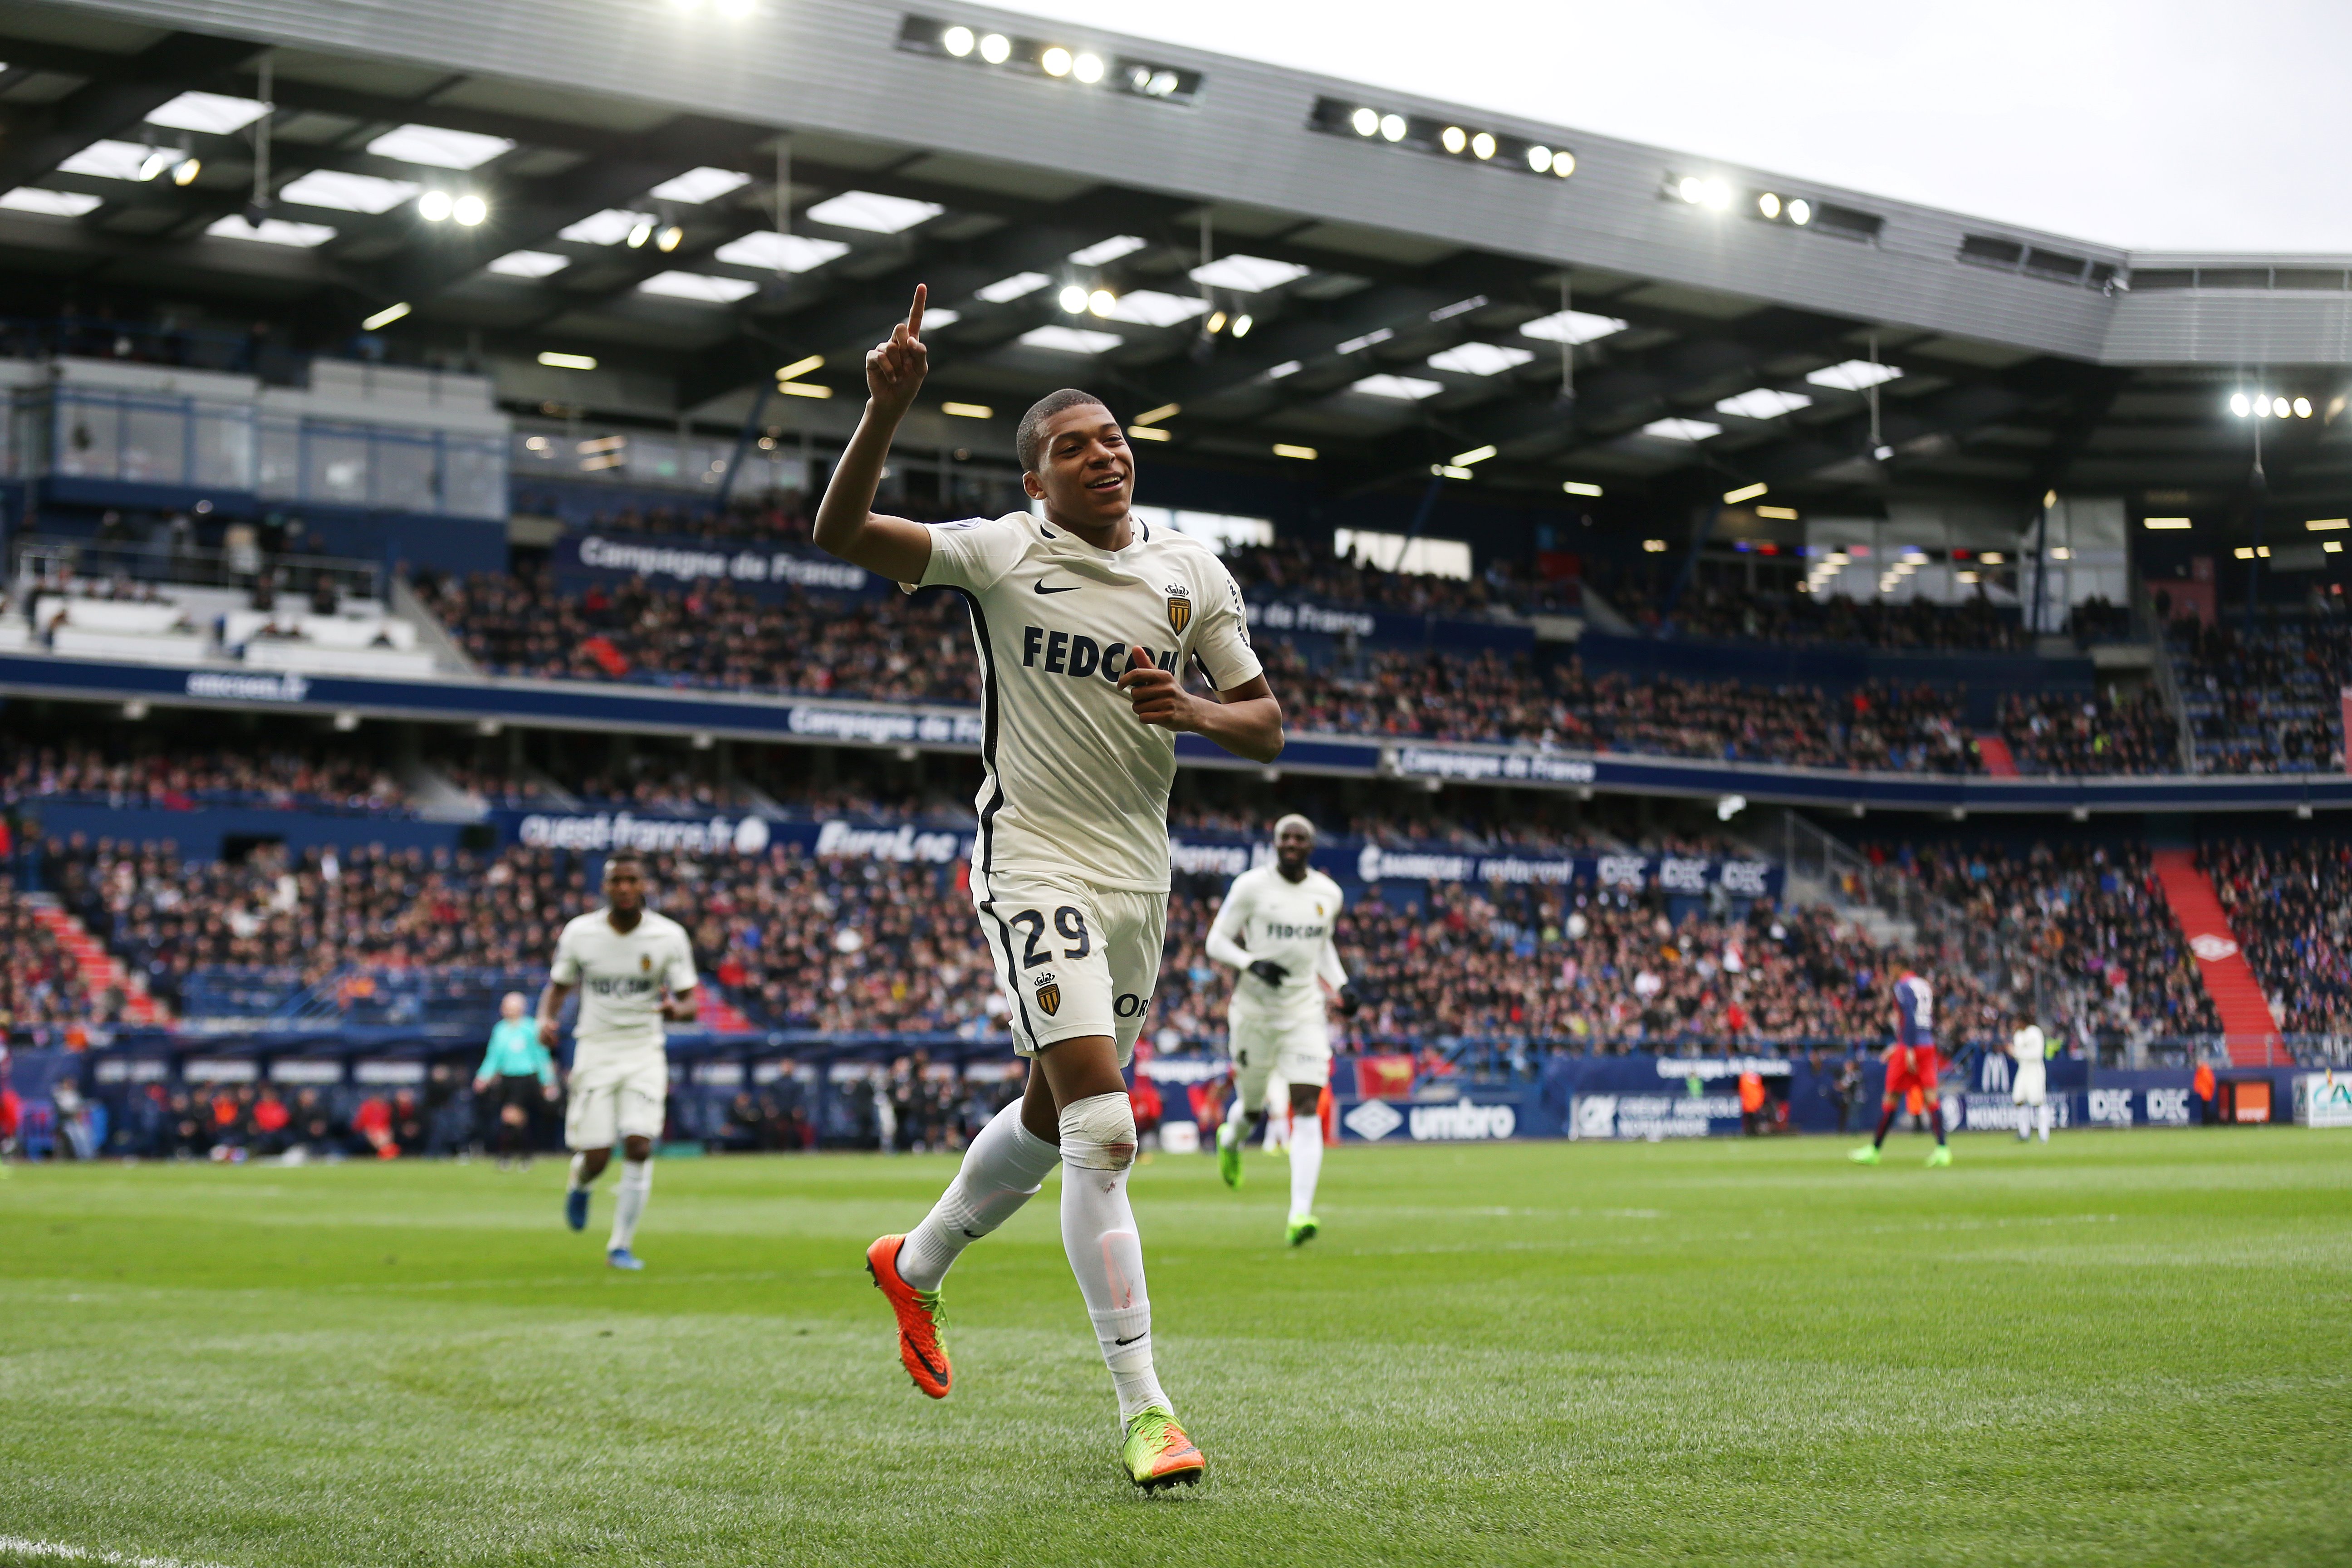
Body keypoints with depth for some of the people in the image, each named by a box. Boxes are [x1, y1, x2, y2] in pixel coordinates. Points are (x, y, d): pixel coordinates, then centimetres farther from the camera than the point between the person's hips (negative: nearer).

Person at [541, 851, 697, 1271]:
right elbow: (558, 987, 9)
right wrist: (546, 1019, -12)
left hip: (645, 1054, 0)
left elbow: (690, 1002, -3)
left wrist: (676, 1009, -27)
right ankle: (578, 1187, 34)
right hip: (595, 1051, 0)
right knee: (596, 1158, -5)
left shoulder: (669, 936, -5)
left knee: (639, 1148, -15)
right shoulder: (579, 933, -3)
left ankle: (620, 1246, -1)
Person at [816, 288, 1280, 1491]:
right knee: (1102, 1127, -18)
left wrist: (1191, 712, -14)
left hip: (1140, 879, 6)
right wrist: (886, 408, -32)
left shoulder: (1191, 572, 5)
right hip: (1036, 864, -5)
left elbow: (1266, 727, 8)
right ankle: (1142, 1408, -16)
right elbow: (842, 534, -18)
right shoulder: (1002, 555, -6)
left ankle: (916, 1265, 45)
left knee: (1053, 1119, 18)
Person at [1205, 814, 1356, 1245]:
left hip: (1304, 1011, 2)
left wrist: (1342, 984, 7)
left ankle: (1300, 1214, -19)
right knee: (1252, 1109, 11)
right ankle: (1230, 1141, 51)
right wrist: (1252, 964, -22)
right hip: (1254, 1011, -2)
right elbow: (1216, 942, -4)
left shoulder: (1328, 894, 6)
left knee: (1307, 1109, -14)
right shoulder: (1251, 886, -7)